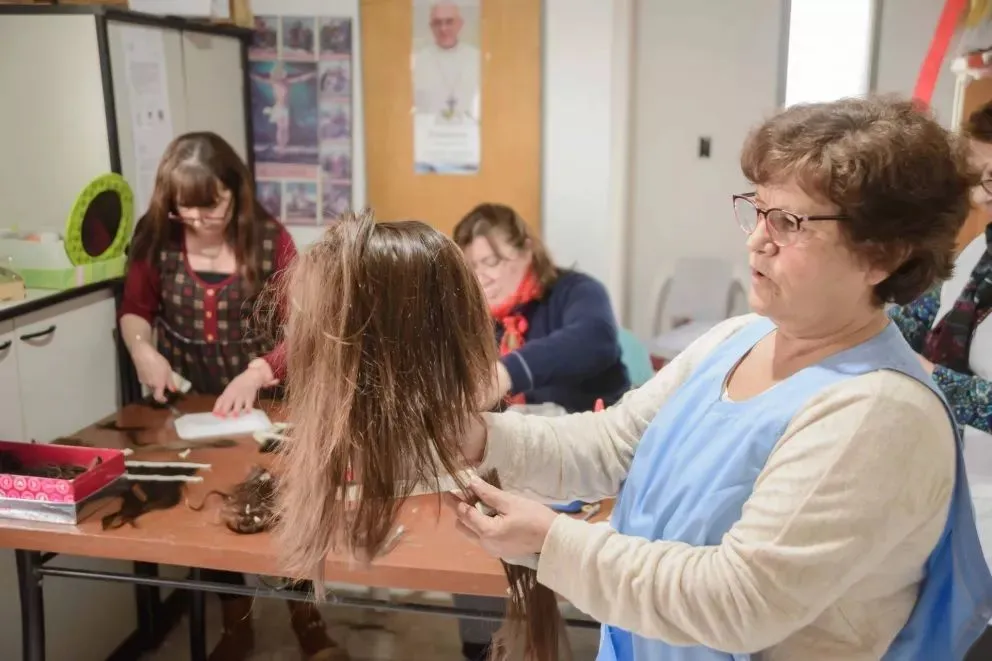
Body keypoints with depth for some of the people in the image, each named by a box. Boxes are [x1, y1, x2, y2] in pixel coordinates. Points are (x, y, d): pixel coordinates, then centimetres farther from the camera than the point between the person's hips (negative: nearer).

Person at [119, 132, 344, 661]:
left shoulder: (269, 239, -11)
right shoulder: (155, 238, -4)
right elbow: (135, 309, 8)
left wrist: (256, 374, -26)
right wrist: (143, 349, -14)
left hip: (264, 399, -2)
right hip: (189, 402, 2)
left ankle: (305, 615, 20)